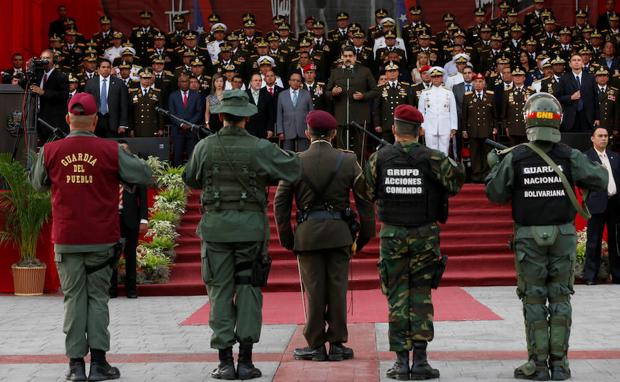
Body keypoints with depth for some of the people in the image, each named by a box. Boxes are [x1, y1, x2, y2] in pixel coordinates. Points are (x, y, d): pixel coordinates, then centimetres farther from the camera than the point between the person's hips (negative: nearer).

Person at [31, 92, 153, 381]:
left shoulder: (50, 151, -3)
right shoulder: (111, 151, -8)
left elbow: (39, 184, 15)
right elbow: (145, 176, 1)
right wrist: (126, 156, 16)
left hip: (66, 239, 1)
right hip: (101, 238, -1)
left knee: (74, 299, 8)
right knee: (98, 297, 8)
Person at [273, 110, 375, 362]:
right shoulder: (348, 161, 0)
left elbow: (280, 203, 2)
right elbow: (365, 201, 1)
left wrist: (286, 237, 10)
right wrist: (365, 234, 10)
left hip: (307, 234, 0)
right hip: (338, 232, 0)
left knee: (314, 290, 4)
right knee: (338, 289, 5)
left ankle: (316, 346, 9)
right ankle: (336, 344, 10)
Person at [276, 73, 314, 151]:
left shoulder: (307, 94, 8)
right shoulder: (282, 95, 9)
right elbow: (279, 114, 6)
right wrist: (280, 131, -1)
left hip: (303, 132, 0)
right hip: (288, 132, 1)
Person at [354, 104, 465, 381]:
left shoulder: (379, 158, -2)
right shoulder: (432, 158, -6)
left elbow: (365, 192, 5)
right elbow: (455, 182, -5)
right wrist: (456, 166, 15)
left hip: (392, 234, 1)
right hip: (424, 234, -1)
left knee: (397, 297, 7)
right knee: (421, 295, 6)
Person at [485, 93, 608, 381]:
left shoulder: (514, 158, -8)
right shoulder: (570, 156, -5)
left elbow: (496, 194, -2)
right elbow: (600, 182, -1)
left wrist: (494, 167, 15)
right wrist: (597, 165, 20)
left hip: (529, 236, -1)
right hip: (563, 235, 1)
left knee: (534, 299, 5)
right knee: (560, 297, 8)